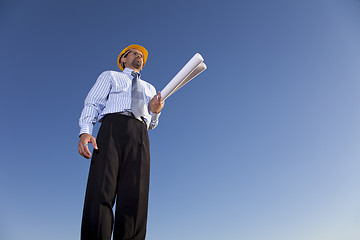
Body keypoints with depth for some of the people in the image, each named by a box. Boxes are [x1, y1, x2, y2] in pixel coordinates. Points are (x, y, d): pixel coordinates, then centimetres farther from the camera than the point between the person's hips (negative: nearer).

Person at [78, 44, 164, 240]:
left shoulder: (150, 88, 36)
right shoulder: (109, 76, 27)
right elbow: (92, 104, 11)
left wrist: (155, 111, 2)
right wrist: (85, 131, -9)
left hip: (140, 135, 3)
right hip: (113, 127, -2)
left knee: (135, 197, -14)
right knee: (101, 193, -19)